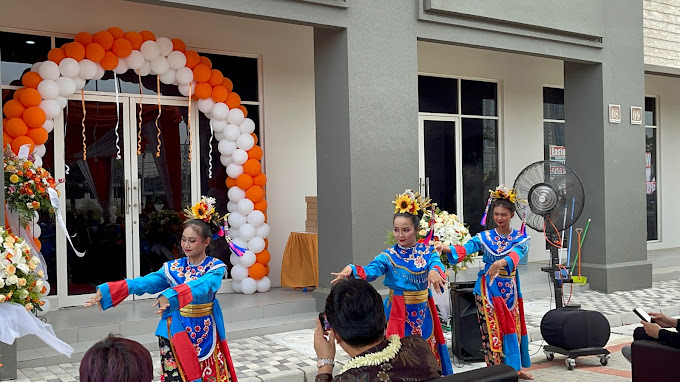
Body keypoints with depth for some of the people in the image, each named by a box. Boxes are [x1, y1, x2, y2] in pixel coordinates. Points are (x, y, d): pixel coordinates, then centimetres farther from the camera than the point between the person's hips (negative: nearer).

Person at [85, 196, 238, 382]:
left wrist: (173, 295, -47)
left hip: (204, 334, -2)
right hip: (177, 333, 2)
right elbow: (145, 282, -12)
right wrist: (107, 290, -25)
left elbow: (202, 286, -29)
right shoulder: (173, 268, 2)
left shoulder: (215, 268, -8)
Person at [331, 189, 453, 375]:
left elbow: (436, 262, -20)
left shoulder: (427, 251, 0)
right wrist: (352, 269, -43)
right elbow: (371, 270, -22)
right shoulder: (389, 256, -7)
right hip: (398, 312, -2)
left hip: (423, 311, 2)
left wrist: (434, 271, -45)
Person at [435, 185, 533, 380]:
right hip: (488, 288, -1)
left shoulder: (520, 238, -2)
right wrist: (446, 248, -37)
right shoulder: (484, 237, -2)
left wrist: (500, 262, -45)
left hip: (509, 288, 1)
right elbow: (465, 249, -17)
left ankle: (514, 367, 27)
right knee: (493, 329, 0)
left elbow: (516, 255, -23)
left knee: (512, 326, 11)